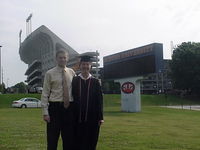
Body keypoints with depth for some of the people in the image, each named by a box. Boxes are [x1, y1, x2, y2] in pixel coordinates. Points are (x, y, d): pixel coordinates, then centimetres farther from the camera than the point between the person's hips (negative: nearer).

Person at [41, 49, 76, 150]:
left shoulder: (72, 73, 8)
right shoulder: (50, 73, -1)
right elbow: (45, 94, -3)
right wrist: (45, 112, -10)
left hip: (69, 107, 3)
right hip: (55, 107, -3)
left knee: (69, 137, 11)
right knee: (52, 138, 2)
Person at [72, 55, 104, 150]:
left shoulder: (95, 82, 4)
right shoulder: (74, 81, 4)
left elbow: (99, 101, 2)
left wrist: (100, 117, -4)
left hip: (92, 118, 0)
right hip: (78, 118, 0)